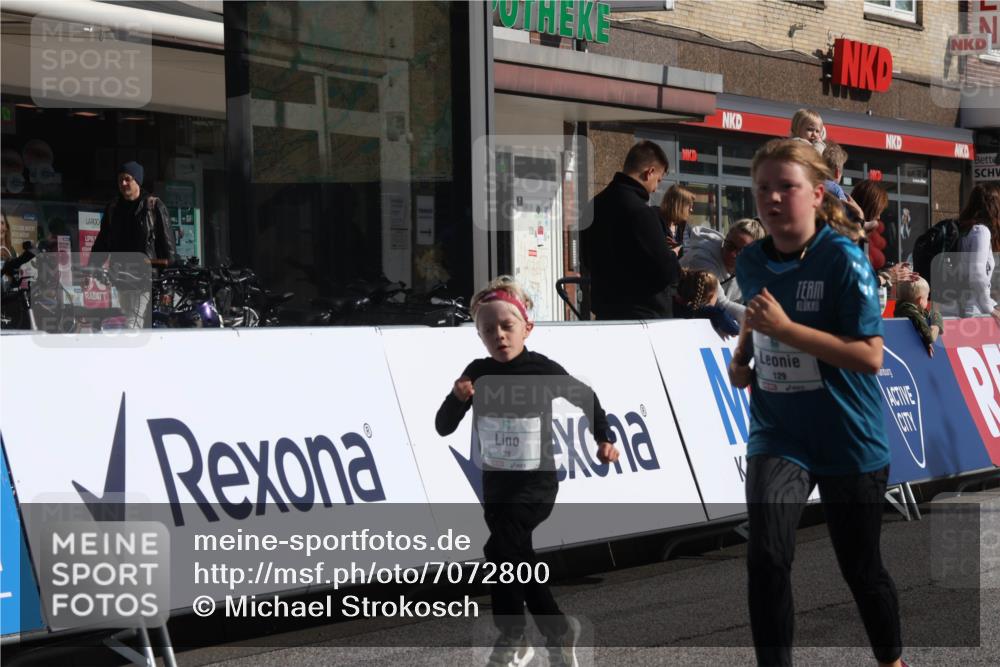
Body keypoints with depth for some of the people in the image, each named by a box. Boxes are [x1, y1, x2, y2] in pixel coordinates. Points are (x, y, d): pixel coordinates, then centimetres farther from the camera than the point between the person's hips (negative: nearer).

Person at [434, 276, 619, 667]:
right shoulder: (478, 373, -3)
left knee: (500, 550, -22)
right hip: (495, 483, 5)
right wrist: (457, 397, -21)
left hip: (536, 484, -5)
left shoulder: (543, 370, -11)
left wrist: (604, 439, 0)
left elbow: (586, 398, 6)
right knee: (517, 562, 9)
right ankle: (559, 632, 27)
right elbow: (444, 428, -3)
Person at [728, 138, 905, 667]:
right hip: (778, 435, 3)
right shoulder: (750, 262, 0)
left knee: (860, 568, 12)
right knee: (766, 555, -19)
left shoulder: (844, 260, -17)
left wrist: (786, 329, -27)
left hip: (849, 442, -3)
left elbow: (870, 356, -22)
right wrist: (741, 356, 5)